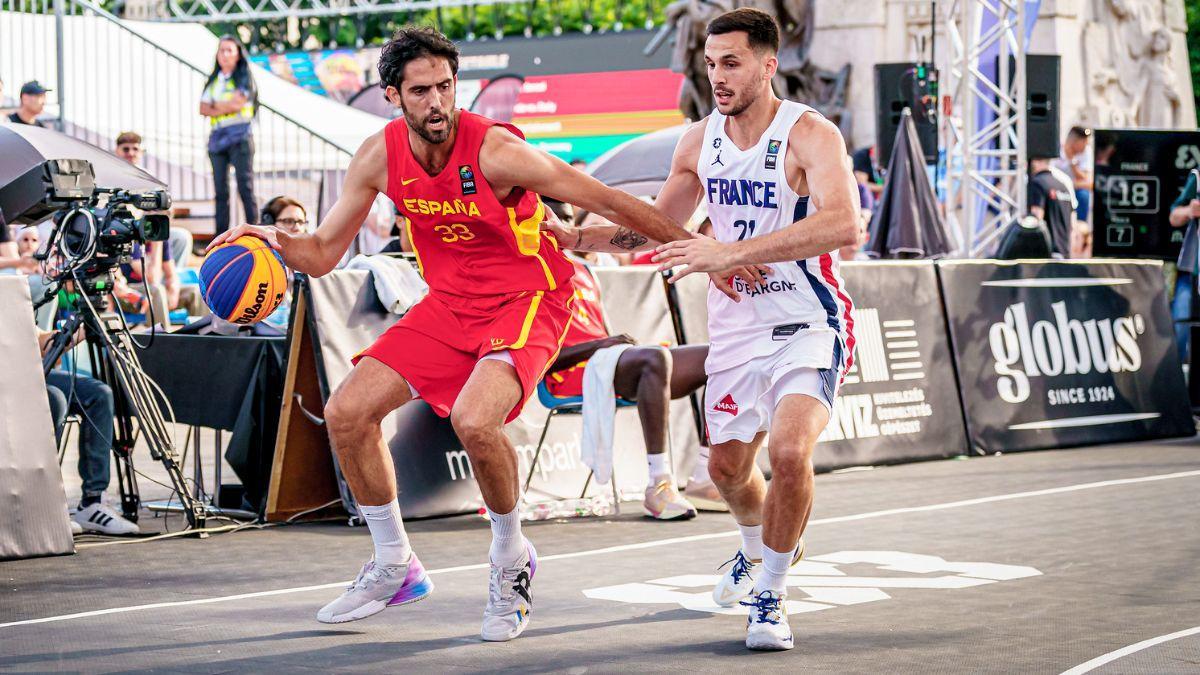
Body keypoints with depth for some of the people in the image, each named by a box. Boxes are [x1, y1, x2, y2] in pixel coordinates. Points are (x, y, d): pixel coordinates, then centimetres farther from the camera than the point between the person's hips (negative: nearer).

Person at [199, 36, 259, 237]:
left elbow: (238, 103, -11)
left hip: (239, 136, -5)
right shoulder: (213, 81, 18)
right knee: (220, 190, 2)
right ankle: (221, 235, 2)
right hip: (217, 136, 5)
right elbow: (203, 109, 8)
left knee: (245, 187, -10)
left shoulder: (244, 78, 3)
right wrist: (227, 106, -6)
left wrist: (216, 106, 1)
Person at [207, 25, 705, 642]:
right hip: (449, 304, 6)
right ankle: (394, 568, 16)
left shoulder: (494, 150, -25)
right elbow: (322, 254, 1)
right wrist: (274, 240, -21)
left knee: (473, 419, -32)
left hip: (527, 301, -6)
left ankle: (511, 560, -5)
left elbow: (608, 203, -20)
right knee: (345, 413, -3)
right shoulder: (379, 157, -8)